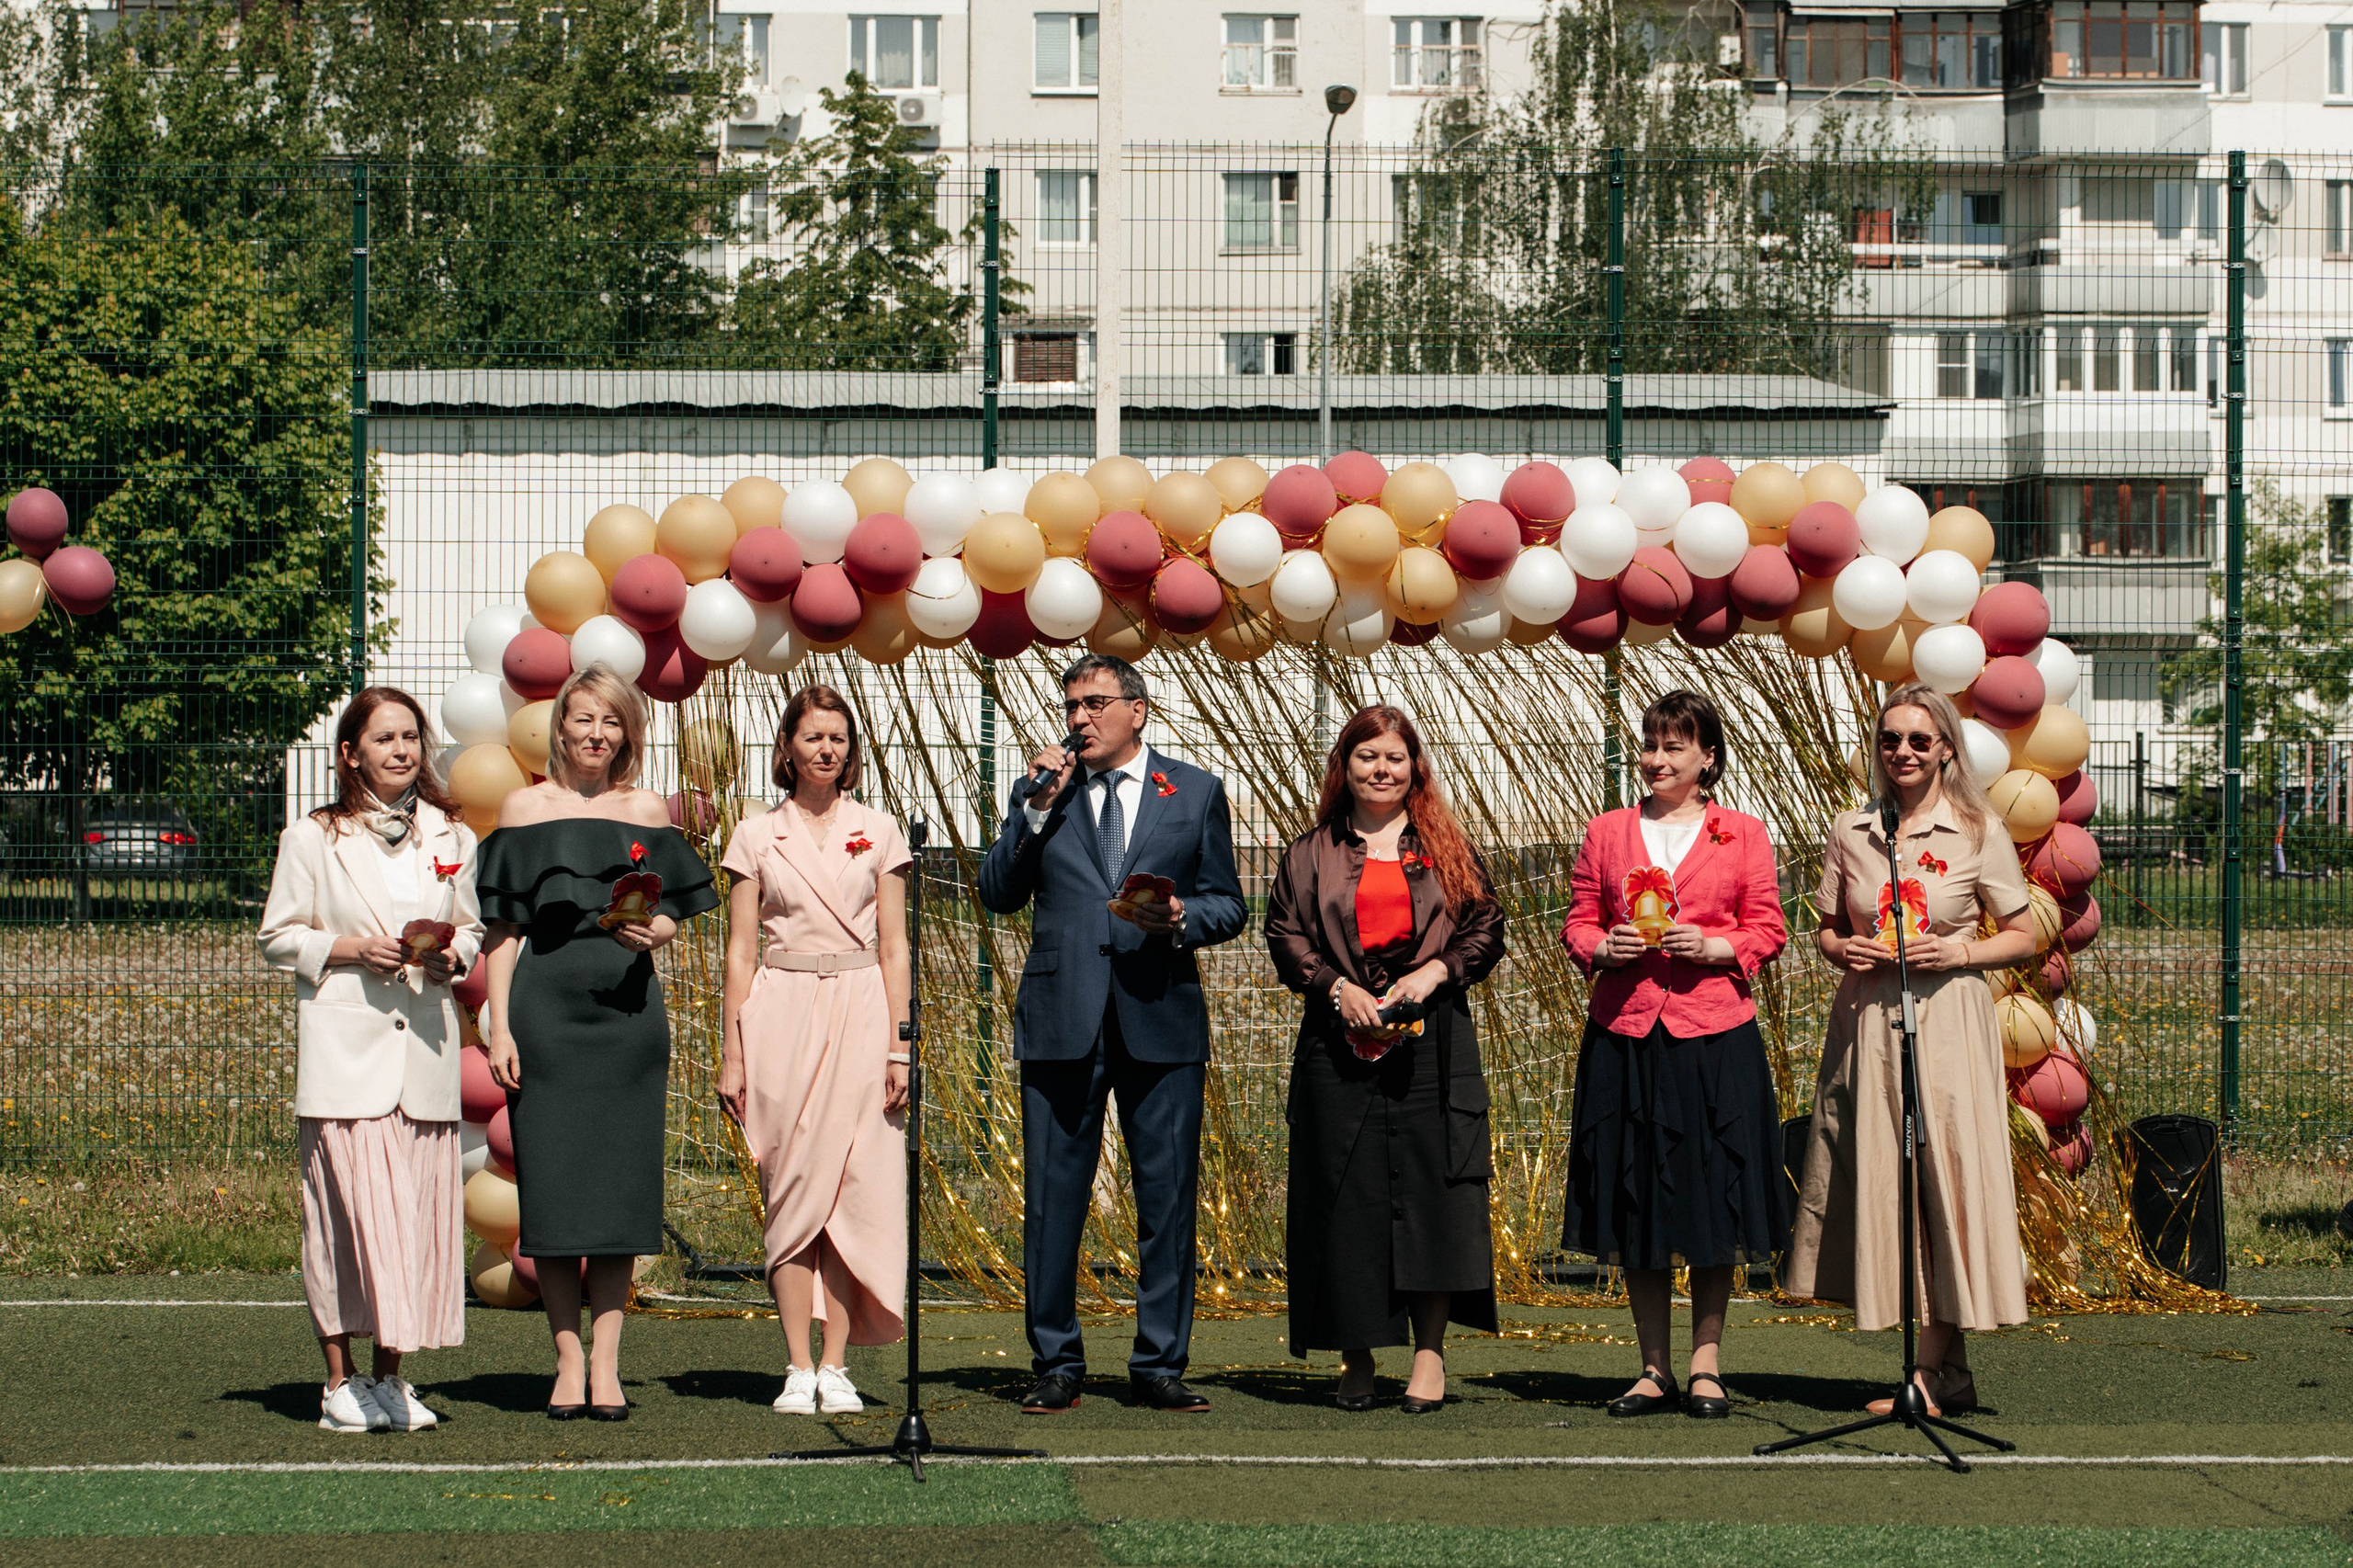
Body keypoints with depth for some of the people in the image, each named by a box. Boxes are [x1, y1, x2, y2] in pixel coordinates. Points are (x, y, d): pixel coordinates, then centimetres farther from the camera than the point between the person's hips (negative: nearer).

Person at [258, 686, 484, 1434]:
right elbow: (279, 937, 5)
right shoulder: (312, 839, 3)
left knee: (418, 1211, 1)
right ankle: (341, 1379, -3)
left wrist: (451, 955, -3)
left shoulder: (451, 838, 12)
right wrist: (349, 949, -11)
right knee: (350, 1208, -9)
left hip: (426, 1046, 3)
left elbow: (472, 929, 19)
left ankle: (389, 1373, 10)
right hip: (344, 1049, -3)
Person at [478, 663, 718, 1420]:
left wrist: (651, 932, -9)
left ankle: (606, 1364, 4)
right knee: (551, 1187, -3)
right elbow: (504, 928, 5)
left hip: (628, 1012, 1)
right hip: (546, 1010, -1)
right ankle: (568, 1362, 4)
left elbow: (671, 916, 15)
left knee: (620, 1187, -1)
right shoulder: (526, 808, 6)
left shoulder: (647, 811, 10)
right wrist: (498, 1025, -3)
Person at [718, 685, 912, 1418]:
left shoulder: (878, 832, 7)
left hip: (860, 1011, 0)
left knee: (854, 1190, -3)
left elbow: (894, 947, 6)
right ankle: (798, 1368, 1)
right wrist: (732, 1052, 0)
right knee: (793, 1191, -2)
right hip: (783, 1013, 0)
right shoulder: (756, 837, 6)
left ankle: (836, 1366, 1)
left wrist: (899, 1046, -2)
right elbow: (740, 951, 6)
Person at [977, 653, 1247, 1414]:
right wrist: (1037, 809, -5)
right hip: (1061, 1021, 1)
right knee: (1052, 1200, 0)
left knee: (1167, 1199, 0)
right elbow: (998, 895, 5)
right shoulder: (1041, 791, 13)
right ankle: (1057, 1365, 8)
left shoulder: (1195, 792, 11)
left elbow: (1228, 906, 11)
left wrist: (1182, 920, -10)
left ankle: (1159, 1365, 8)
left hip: (1161, 1017, -1)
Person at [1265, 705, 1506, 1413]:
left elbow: (1486, 929, 7)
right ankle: (1357, 1356, 5)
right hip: (1340, 1037, 0)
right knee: (1346, 1193, -2)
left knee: (1431, 1185, -7)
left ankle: (1429, 1350, -4)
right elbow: (1285, 935, 5)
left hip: (1433, 1040, 0)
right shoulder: (1310, 854, 12)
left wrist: (1434, 972, -10)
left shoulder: (1448, 849, 12)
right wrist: (1336, 987, -11)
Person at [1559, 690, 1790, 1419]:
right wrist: (1603, 947, -8)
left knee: (1712, 1197, 0)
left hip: (1714, 1036, -2)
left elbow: (1768, 930, 6)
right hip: (1624, 1033, 2)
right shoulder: (1606, 832, 12)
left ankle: (1706, 1365, 8)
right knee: (1635, 1202, 4)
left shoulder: (1742, 834, 7)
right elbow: (1577, 922, 13)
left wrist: (1714, 946, -12)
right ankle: (1655, 1368, 11)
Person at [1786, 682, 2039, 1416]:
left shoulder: (1979, 832, 0)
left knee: (1946, 1176, -7)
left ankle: (1927, 1372, -2)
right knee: (1880, 1182, 1)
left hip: (1949, 1020, -3)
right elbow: (1826, 929, 17)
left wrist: (1962, 952, -12)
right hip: (1867, 1022, 3)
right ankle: (1948, 1371, 9)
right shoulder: (1848, 831, 8)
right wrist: (1843, 948, -4)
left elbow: (2023, 938, 4)